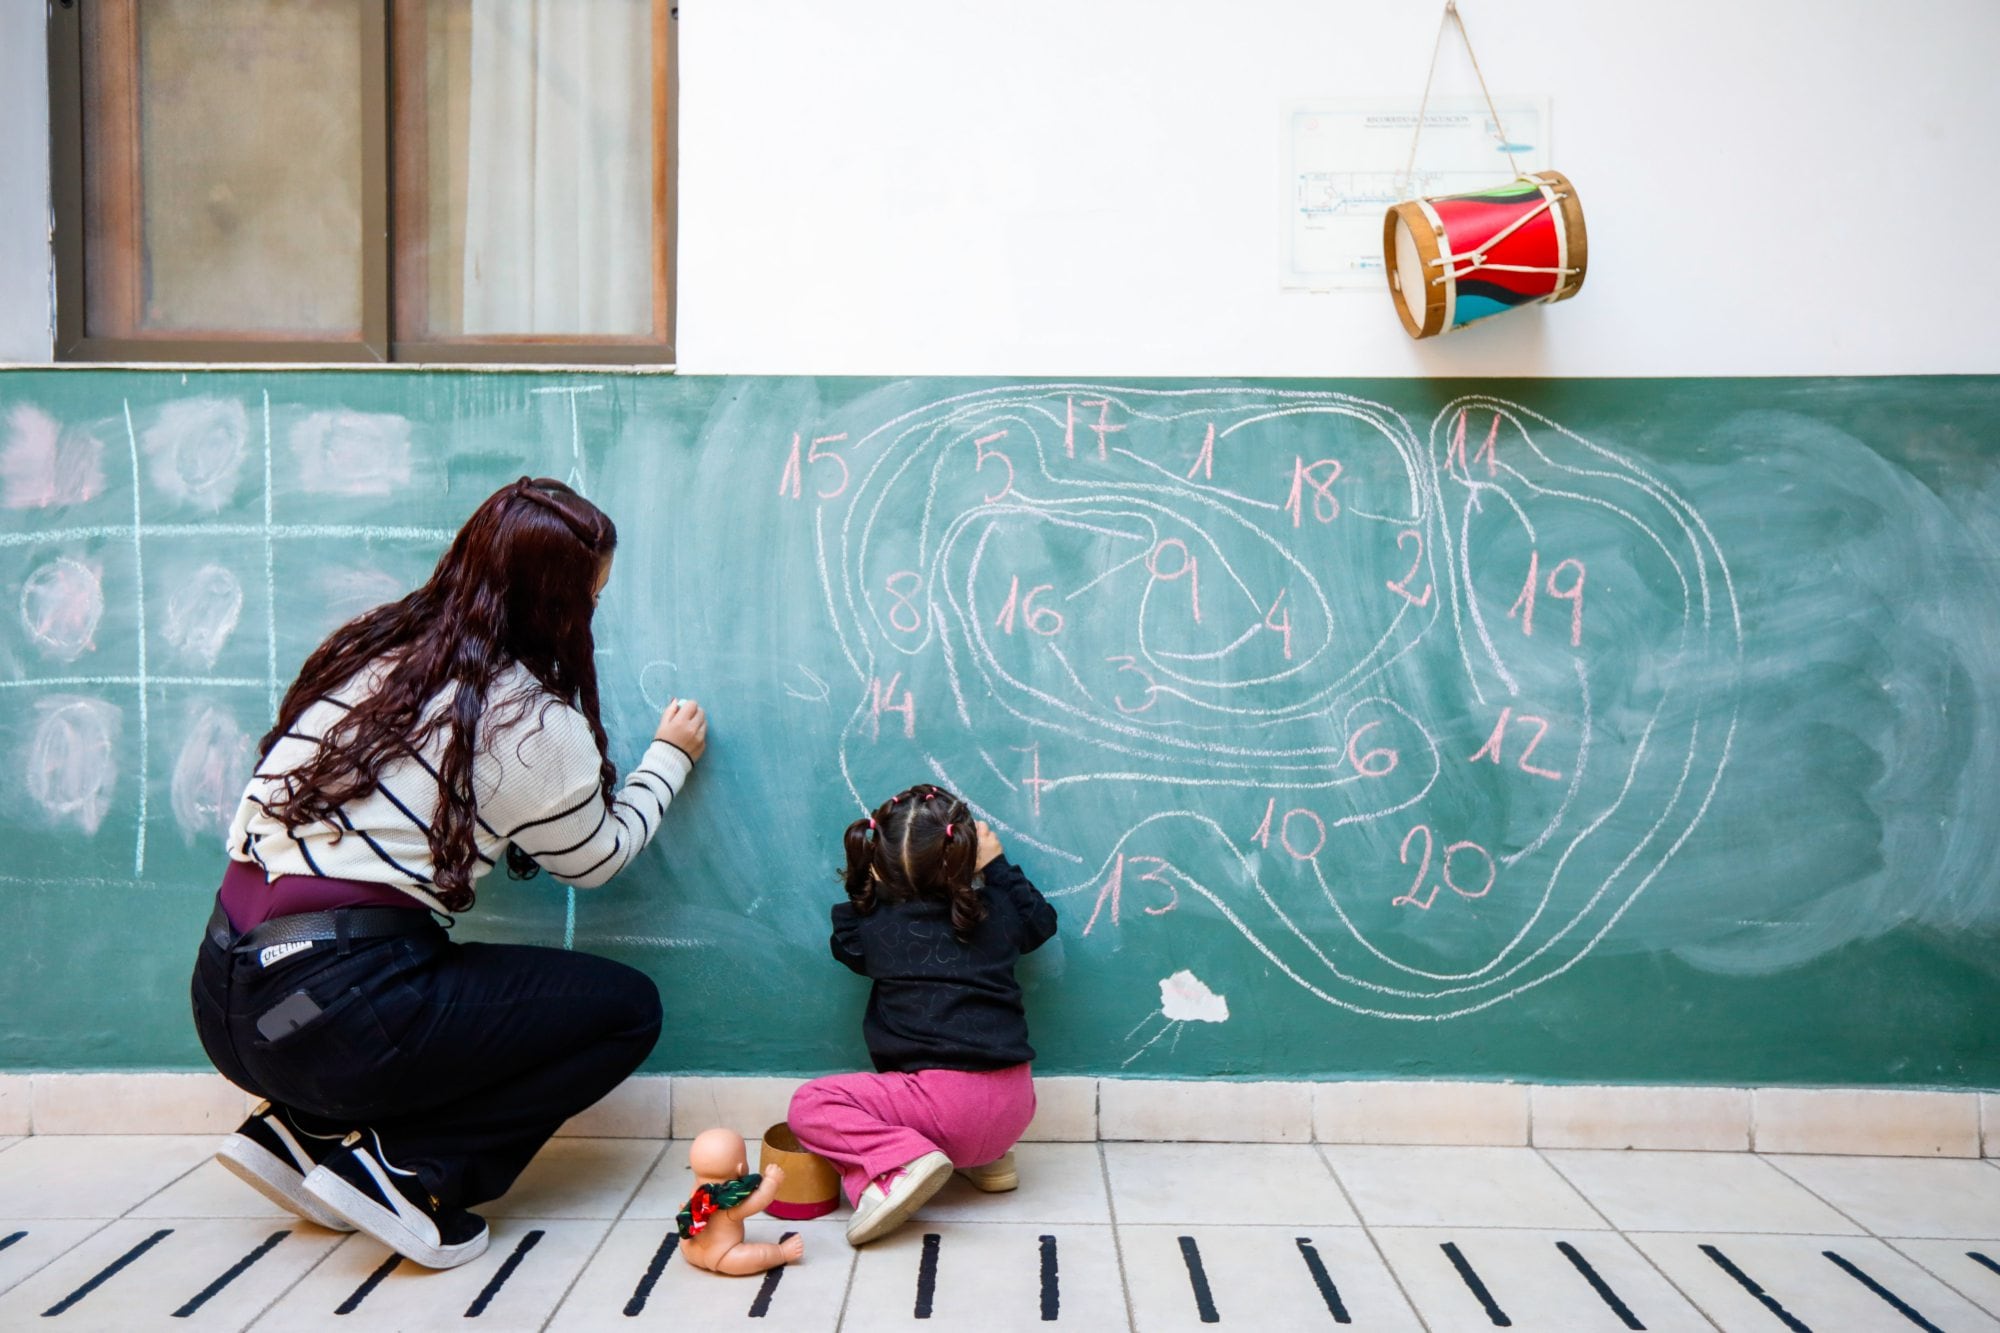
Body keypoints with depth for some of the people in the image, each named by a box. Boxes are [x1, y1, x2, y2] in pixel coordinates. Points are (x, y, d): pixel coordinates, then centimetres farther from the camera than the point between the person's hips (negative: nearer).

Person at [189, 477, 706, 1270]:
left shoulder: (367, 646, 9)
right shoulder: (530, 721, -10)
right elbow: (597, 859, 6)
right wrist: (669, 757, 21)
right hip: (336, 1013, -8)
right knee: (628, 1008, 7)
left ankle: (306, 1131, 12)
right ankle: (409, 1168, -4)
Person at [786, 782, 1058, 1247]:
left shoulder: (873, 925, -3)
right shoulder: (996, 912, 4)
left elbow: (846, 945, 20)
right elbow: (1041, 919, 26)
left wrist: (869, 886, 19)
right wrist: (998, 866, 28)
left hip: (950, 1104, -5)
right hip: (1015, 1108, 5)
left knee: (810, 1105, 0)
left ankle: (899, 1164, -19)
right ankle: (987, 1158, 17)